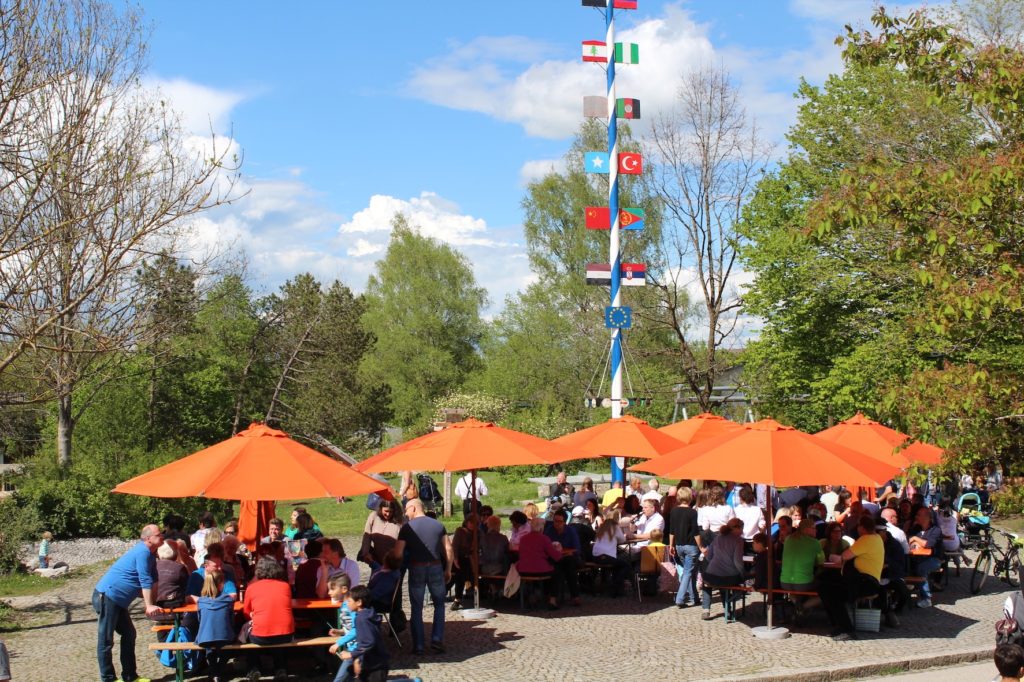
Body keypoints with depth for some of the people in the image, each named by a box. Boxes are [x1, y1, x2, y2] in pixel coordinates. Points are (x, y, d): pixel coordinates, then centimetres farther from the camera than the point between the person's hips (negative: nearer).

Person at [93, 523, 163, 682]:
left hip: (118, 600, 11)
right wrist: (149, 606, -17)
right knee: (106, 640, -3)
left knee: (129, 634, 13)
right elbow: (145, 581, -18)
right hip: (107, 596, -11)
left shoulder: (149, 554, 14)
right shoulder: (142, 552, -17)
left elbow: (152, 580, 20)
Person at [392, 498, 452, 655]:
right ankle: (437, 639, 4)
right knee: (439, 604, 16)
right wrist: (448, 570, 11)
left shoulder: (407, 527, -3)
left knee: (416, 608, 7)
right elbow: (448, 549, 3)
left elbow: (398, 553, -10)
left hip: (416, 568, -2)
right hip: (436, 567, 2)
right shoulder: (438, 525, 6)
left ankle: (418, 646, 7)